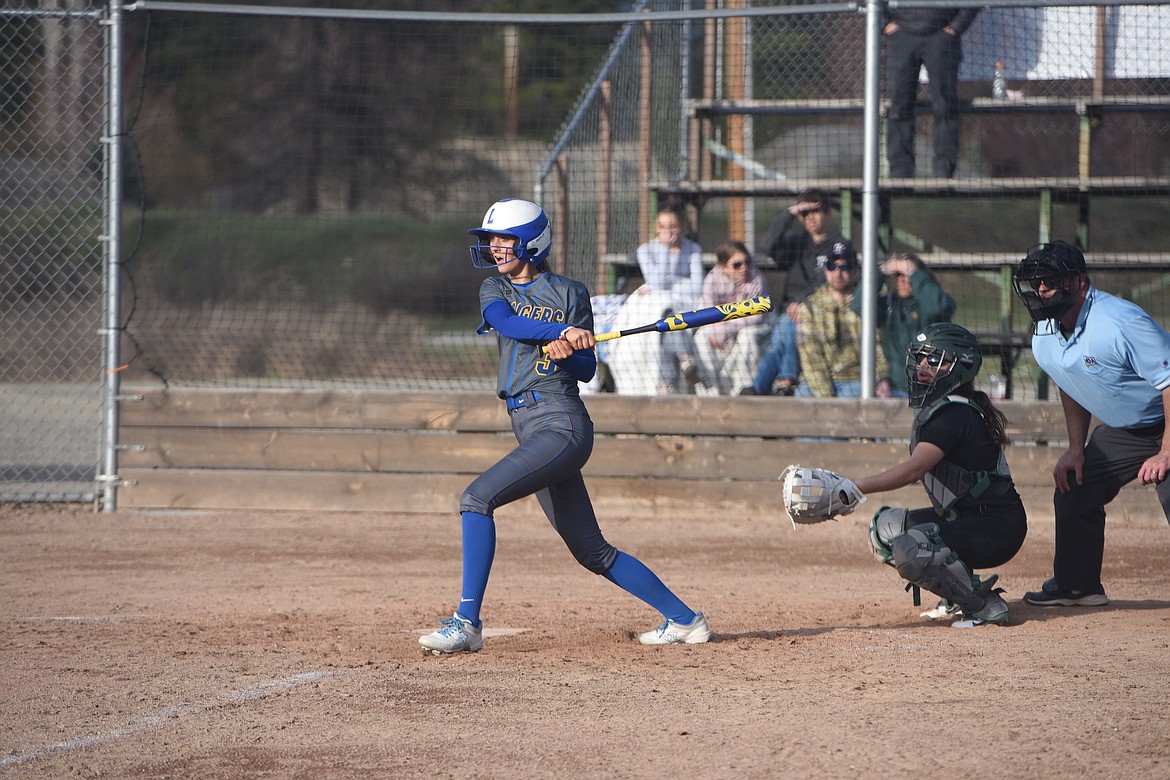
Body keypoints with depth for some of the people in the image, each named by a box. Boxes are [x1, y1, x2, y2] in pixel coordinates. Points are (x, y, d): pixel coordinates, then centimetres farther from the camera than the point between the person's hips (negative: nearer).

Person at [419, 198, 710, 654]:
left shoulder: (570, 293, 3)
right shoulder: (494, 290, 17)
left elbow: (587, 370, 1)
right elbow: (506, 323, -7)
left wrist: (567, 352, -21)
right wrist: (562, 332, -21)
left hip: (561, 423, -7)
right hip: (529, 428, 7)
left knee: (477, 497, -23)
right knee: (592, 552, 9)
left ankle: (467, 623, -23)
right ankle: (684, 619, 17)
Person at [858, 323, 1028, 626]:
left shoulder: (955, 414, -21)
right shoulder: (933, 409, 11)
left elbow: (913, 470, -33)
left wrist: (853, 488, -38)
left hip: (998, 530, -10)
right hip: (961, 518, 10)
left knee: (909, 550, -27)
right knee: (885, 527, 12)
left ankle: (986, 606, -12)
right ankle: (963, 591, 11)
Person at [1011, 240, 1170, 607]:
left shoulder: (1120, 323, -31)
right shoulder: (1044, 339, -3)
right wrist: (1076, 449, 10)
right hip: (1122, 431, 9)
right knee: (1073, 491, 12)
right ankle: (1076, 585, 28)